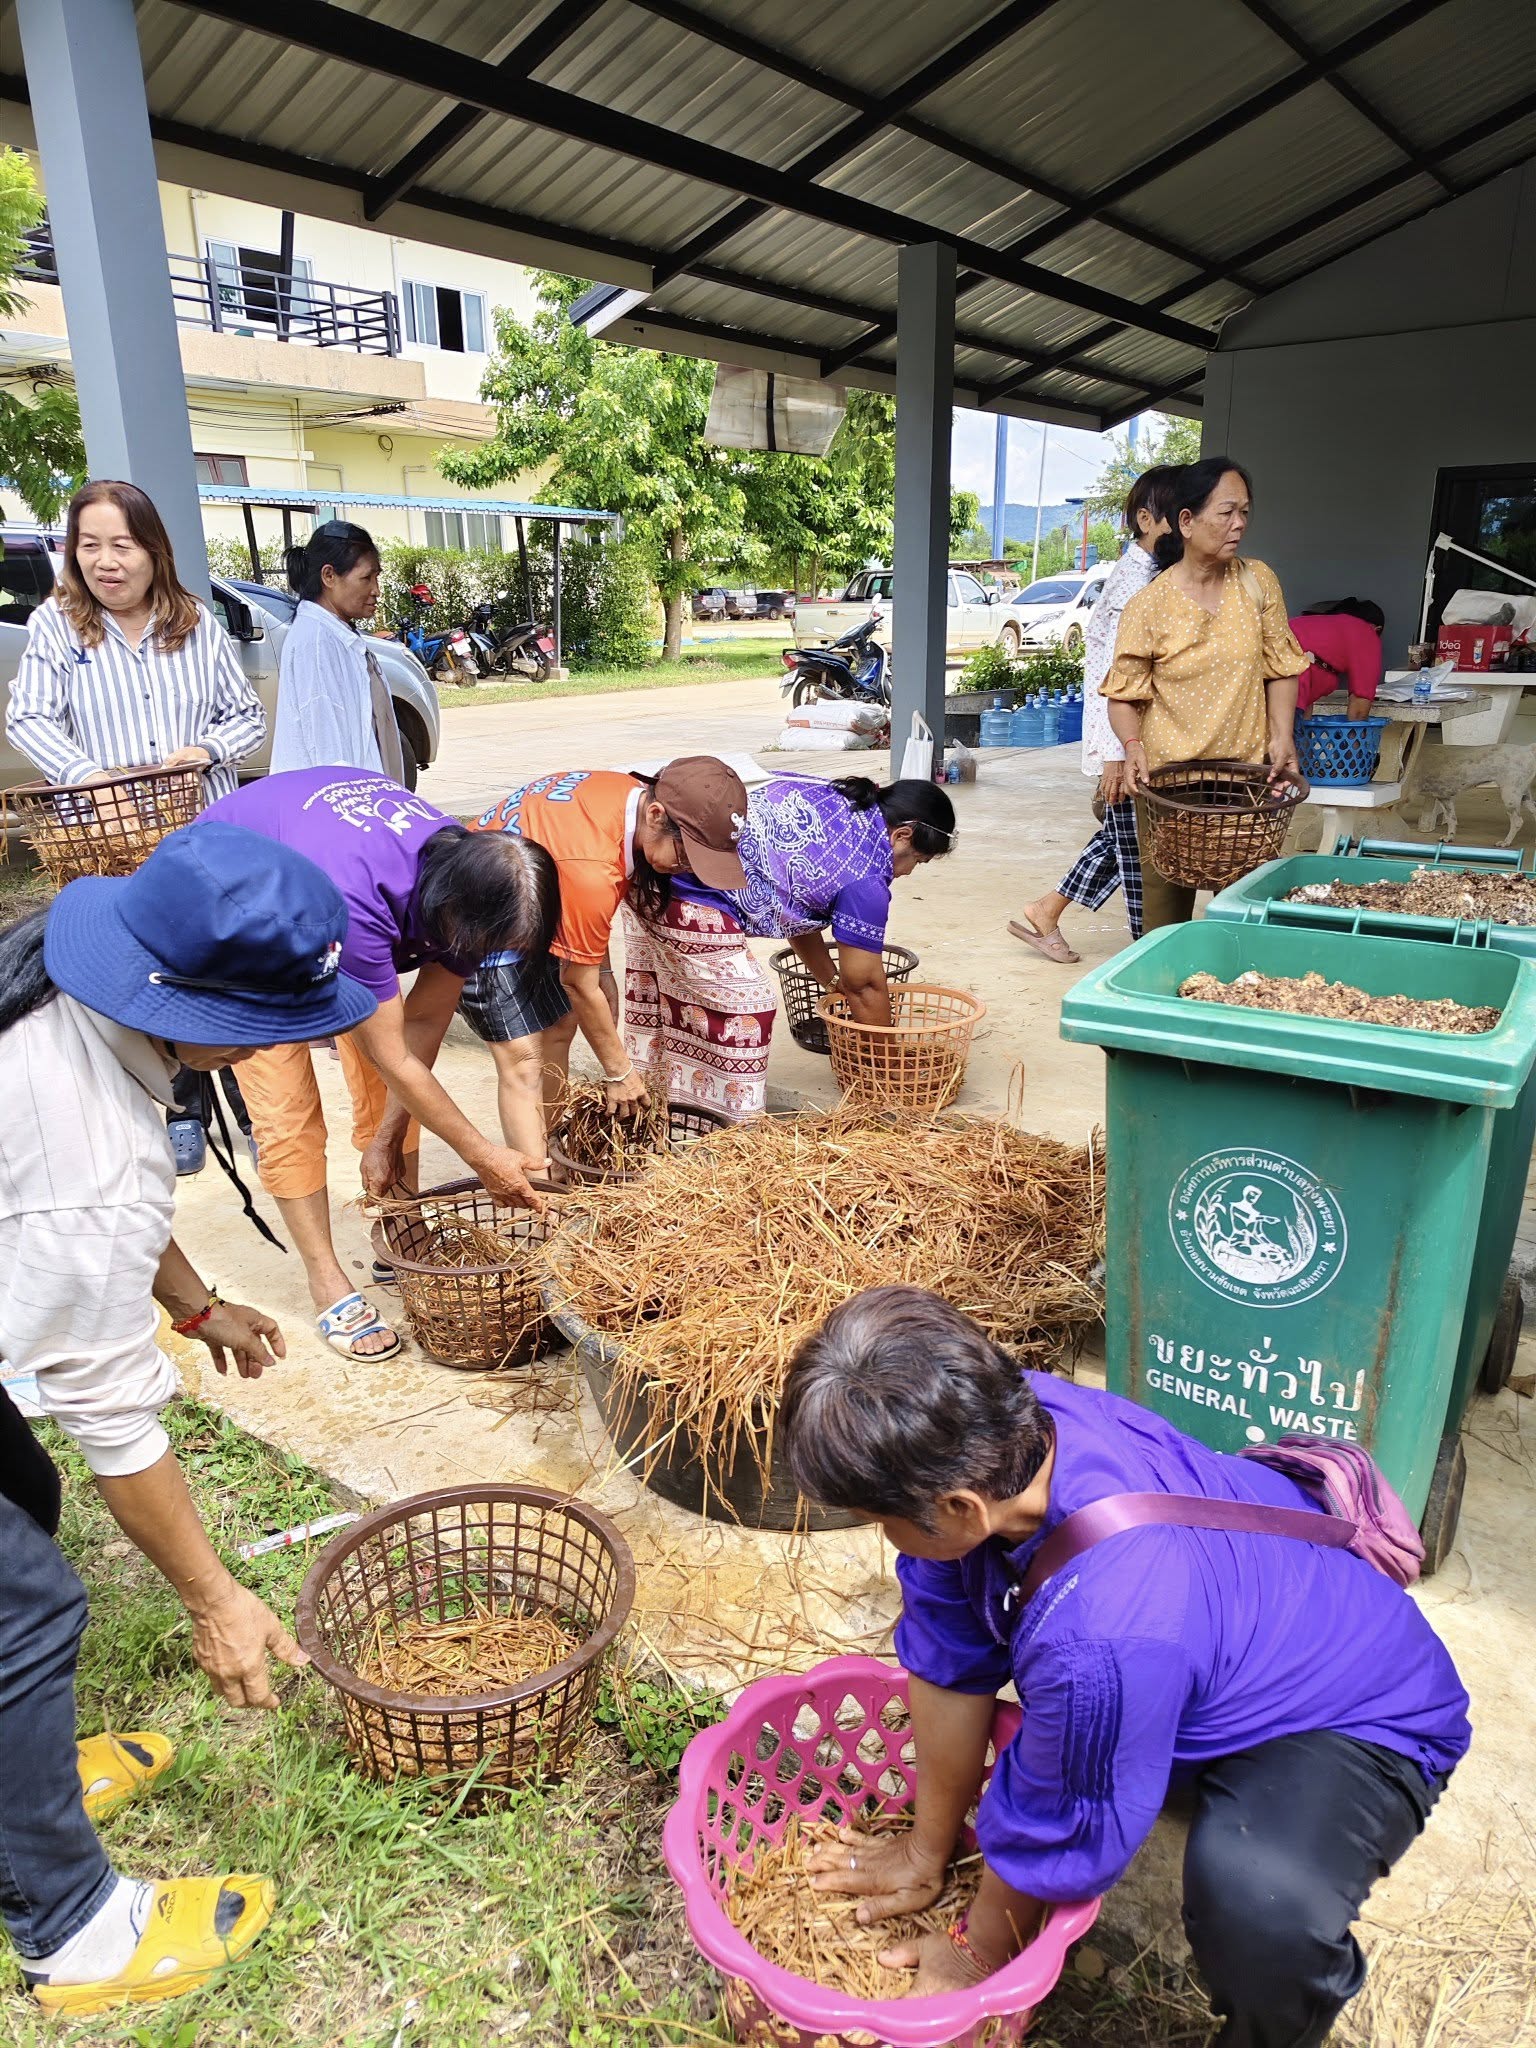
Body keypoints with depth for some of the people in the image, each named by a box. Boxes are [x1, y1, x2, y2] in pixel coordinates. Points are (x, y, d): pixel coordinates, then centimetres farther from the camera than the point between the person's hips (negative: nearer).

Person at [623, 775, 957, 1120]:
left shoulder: (832, 795, 16)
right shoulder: (865, 879, -9)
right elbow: (865, 985, 1)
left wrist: (833, 980, 29)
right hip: (691, 901, -10)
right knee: (742, 1003, 4)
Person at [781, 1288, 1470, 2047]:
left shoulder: (1100, 1639, -43)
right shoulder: (1007, 1423, -24)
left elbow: (1054, 1839, -22)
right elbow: (950, 1660, -11)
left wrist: (978, 1958, -1)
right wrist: (927, 1850, 3)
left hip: (1358, 1719, -7)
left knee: (1264, 1903, -36)